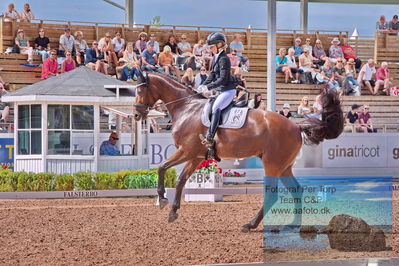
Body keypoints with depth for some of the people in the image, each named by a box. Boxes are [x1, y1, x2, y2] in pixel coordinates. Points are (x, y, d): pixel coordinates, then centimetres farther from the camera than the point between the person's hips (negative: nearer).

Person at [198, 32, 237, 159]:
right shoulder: (216, 58, 15)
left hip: (228, 90, -11)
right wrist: (203, 86, 5)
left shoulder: (223, 59, -15)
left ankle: (209, 139, -40)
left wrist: (208, 87, -23)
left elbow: (222, 79, -21)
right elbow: (212, 75, 19)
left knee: (216, 108, -29)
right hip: (221, 91, 11)